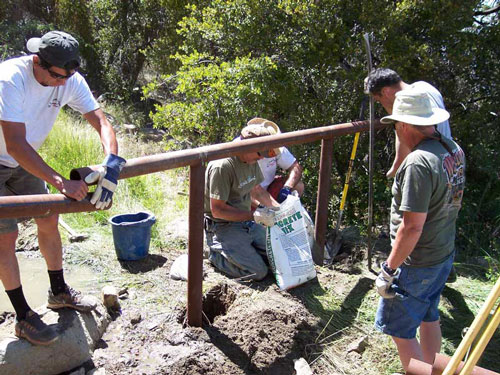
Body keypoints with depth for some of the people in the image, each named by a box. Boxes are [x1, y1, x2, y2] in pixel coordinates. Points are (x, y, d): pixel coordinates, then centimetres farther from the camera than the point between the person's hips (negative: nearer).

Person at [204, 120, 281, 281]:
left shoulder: (252, 159, 3)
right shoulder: (222, 166, -25)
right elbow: (217, 210, -24)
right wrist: (254, 216, -24)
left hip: (246, 222, 9)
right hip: (222, 228, -8)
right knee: (259, 271, -16)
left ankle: (233, 250, 18)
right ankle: (217, 254, 4)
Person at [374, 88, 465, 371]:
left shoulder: (419, 162, -28)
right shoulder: (454, 149, 0)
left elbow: (412, 226, -28)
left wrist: (389, 269, -19)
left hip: (417, 264, -9)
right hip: (445, 254, 9)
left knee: (399, 329, 7)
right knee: (429, 318, 26)